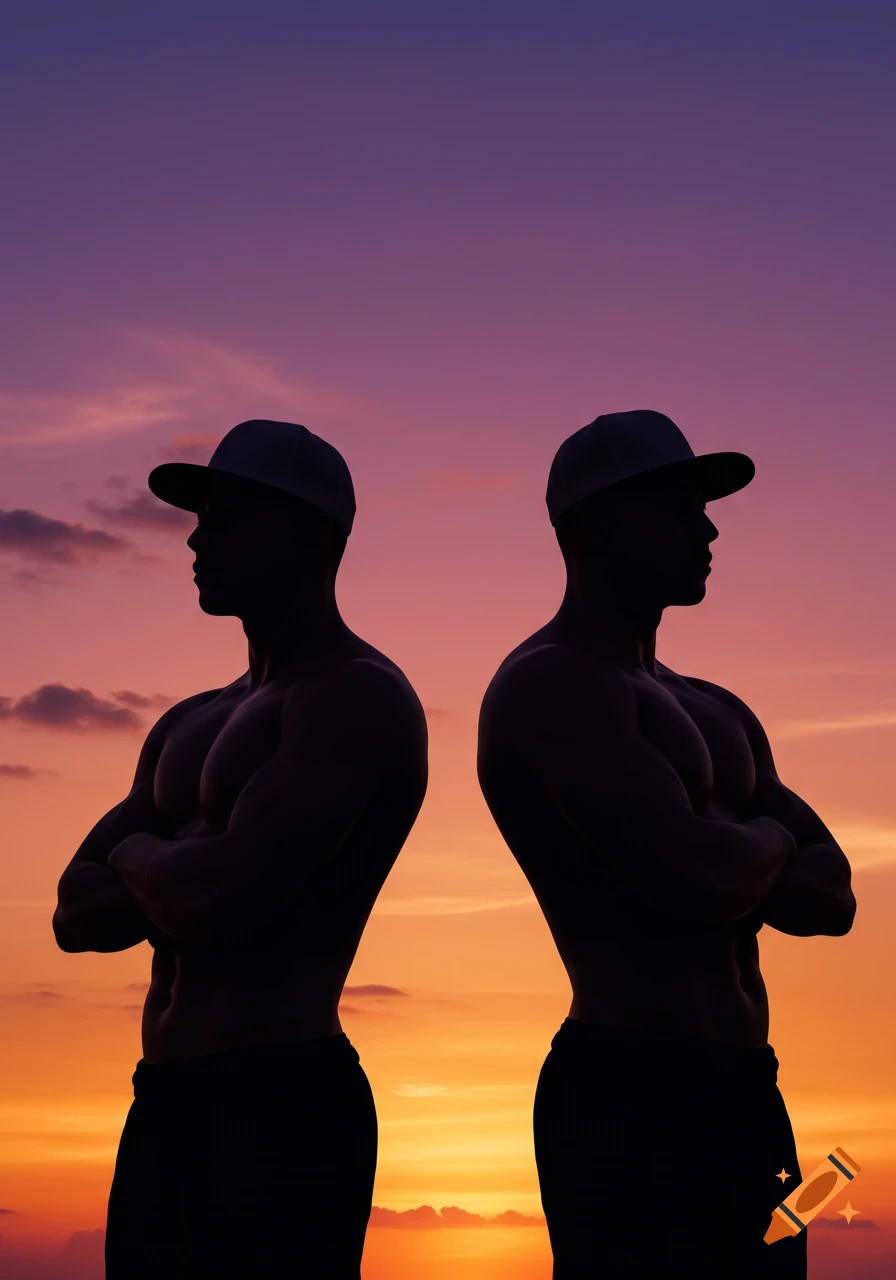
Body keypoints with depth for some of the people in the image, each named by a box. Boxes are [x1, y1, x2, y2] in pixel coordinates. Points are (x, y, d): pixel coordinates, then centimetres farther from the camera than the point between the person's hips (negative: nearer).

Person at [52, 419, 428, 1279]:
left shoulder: (356, 695, -8)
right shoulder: (189, 725, 20)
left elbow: (225, 891, -20)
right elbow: (76, 915, 14)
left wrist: (139, 852, 2)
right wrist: (181, 872, -6)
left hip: (281, 1110, -8)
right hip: (161, 1112, 8)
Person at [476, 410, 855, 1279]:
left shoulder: (715, 713, 21)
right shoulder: (553, 682, -9)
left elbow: (831, 896, 14)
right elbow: (699, 877, -20)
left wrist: (732, 863, -6)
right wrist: (767, 838, 2)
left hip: (741, 1098, 9)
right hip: (631, 1099, -9)